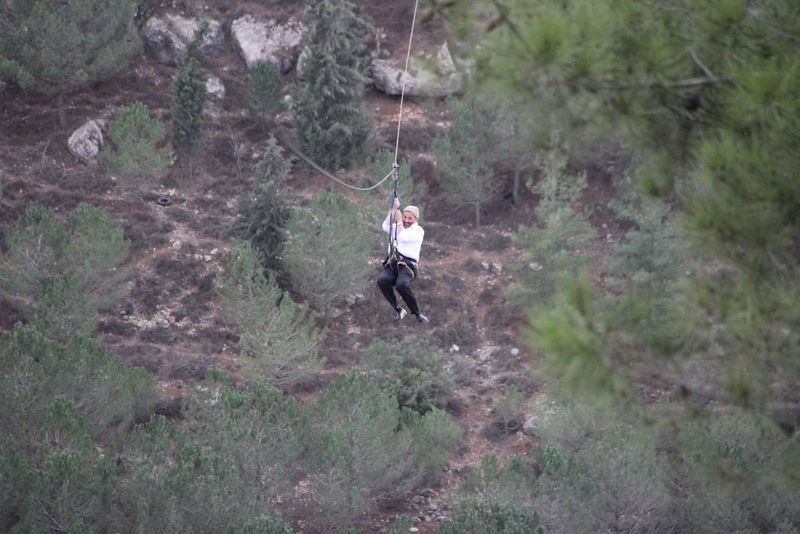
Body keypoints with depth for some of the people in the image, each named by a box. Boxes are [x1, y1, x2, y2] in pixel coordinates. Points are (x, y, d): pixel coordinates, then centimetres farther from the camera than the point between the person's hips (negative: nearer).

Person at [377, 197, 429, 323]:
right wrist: (393, 209, 2)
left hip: (407, 265, -5)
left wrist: (399, 221, 6)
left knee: (402, 284, -38)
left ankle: (417, 312, -20)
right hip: (391, 264, 5)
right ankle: (397, 310, -17)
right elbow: (386, 227, 4)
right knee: (382, 280, -31)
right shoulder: (397, 228, 26)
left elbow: (403, 237, -7)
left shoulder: (418, 230, 9)